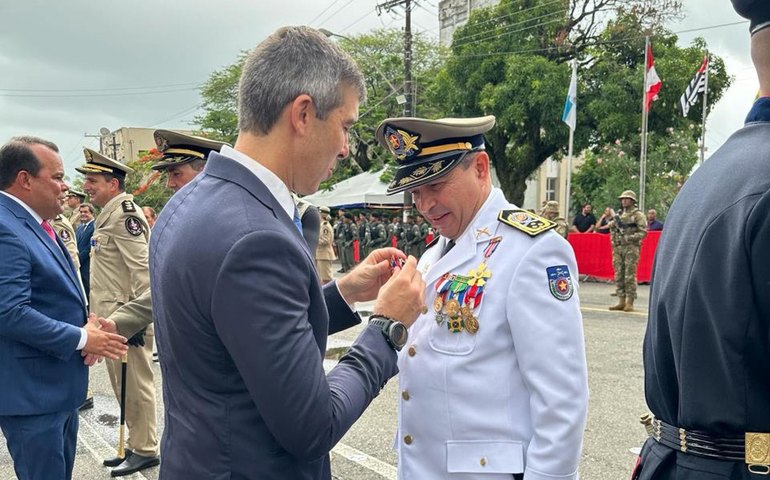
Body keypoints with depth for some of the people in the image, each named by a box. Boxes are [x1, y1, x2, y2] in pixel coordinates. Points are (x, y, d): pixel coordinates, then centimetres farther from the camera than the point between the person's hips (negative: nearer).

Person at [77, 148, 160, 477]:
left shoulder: (125, 215, -15)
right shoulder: (108, 215, 15)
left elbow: (142, 270, -22)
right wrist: (101, 315, 21)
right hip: (111, 319, 10)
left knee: (135, 385, 1)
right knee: (123, 386, 17)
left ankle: (145, 450, 14)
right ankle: (134, 445, 29)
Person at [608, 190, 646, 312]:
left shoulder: (638, 215, -1)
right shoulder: (618, 215, 17)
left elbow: (643, 232, -9)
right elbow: (612, 229, 25)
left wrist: (629, 238, -18)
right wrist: (613, 240, 10)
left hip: (631, 248, -6)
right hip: (617, 248, 6)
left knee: (630, 276, -7)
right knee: (619, 275, 6)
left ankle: (630, 302, -3)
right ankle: (621, 301, 11)